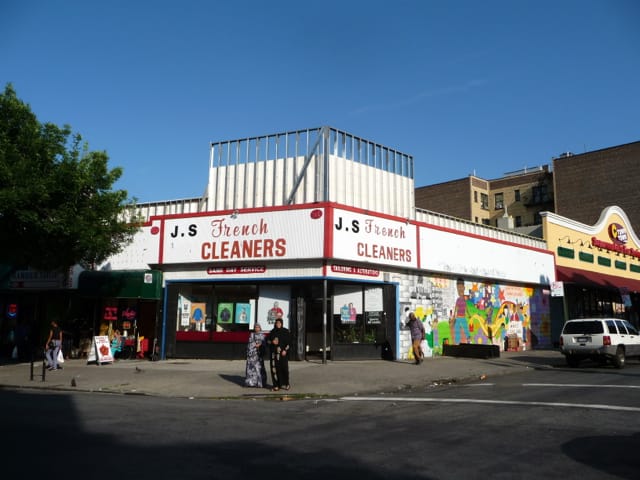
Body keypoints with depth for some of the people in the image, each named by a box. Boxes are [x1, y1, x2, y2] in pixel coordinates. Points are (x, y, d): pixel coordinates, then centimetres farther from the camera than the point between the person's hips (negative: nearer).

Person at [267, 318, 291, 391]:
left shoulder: (286, 331, 4)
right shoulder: (272, 332, 12)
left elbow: (289, 341, 0)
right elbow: (267, 340, 12)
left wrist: (285, 350, -12)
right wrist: (272, 342, -9)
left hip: (283, 352, -2)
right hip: (274, 352, 2)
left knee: (284, 367, -5)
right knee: (275, 368, -2)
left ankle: (286, 384, 9)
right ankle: (276, 385, 2)